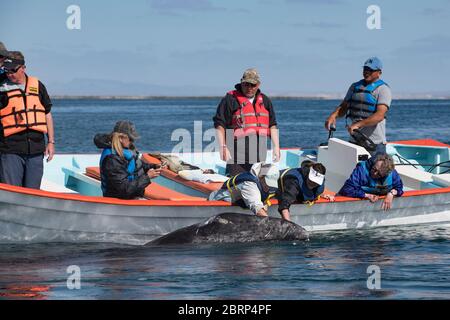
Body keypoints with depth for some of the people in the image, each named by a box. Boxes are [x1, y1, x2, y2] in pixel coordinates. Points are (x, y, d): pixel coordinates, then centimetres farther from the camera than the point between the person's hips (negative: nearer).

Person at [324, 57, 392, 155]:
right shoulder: (355, 87, 15)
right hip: (354, 141, 6)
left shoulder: (383, 89, -6)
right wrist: (333, 115, -4)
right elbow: (343, 107, 18)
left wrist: (358, 124, -27)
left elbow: (380, 115, -18)